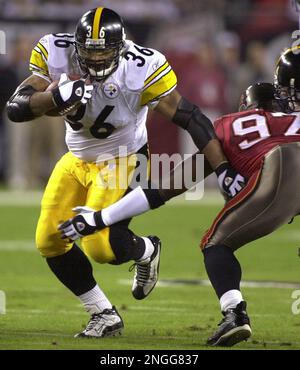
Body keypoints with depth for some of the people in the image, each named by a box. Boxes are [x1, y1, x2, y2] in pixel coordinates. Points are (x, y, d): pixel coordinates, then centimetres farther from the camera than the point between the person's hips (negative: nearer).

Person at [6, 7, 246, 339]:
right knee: (49, 241, -2)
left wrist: (224, 169, -28)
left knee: (101, 246, -19)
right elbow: (16, 108, -24)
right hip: (77, 159, 5)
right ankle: (104, 315, 14)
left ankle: (147, 251, 18)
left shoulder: (141, 69, -28)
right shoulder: (56, 54, -20)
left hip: (122, 162, -5)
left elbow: (190, 118, -24)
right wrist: (57, 96, -43)